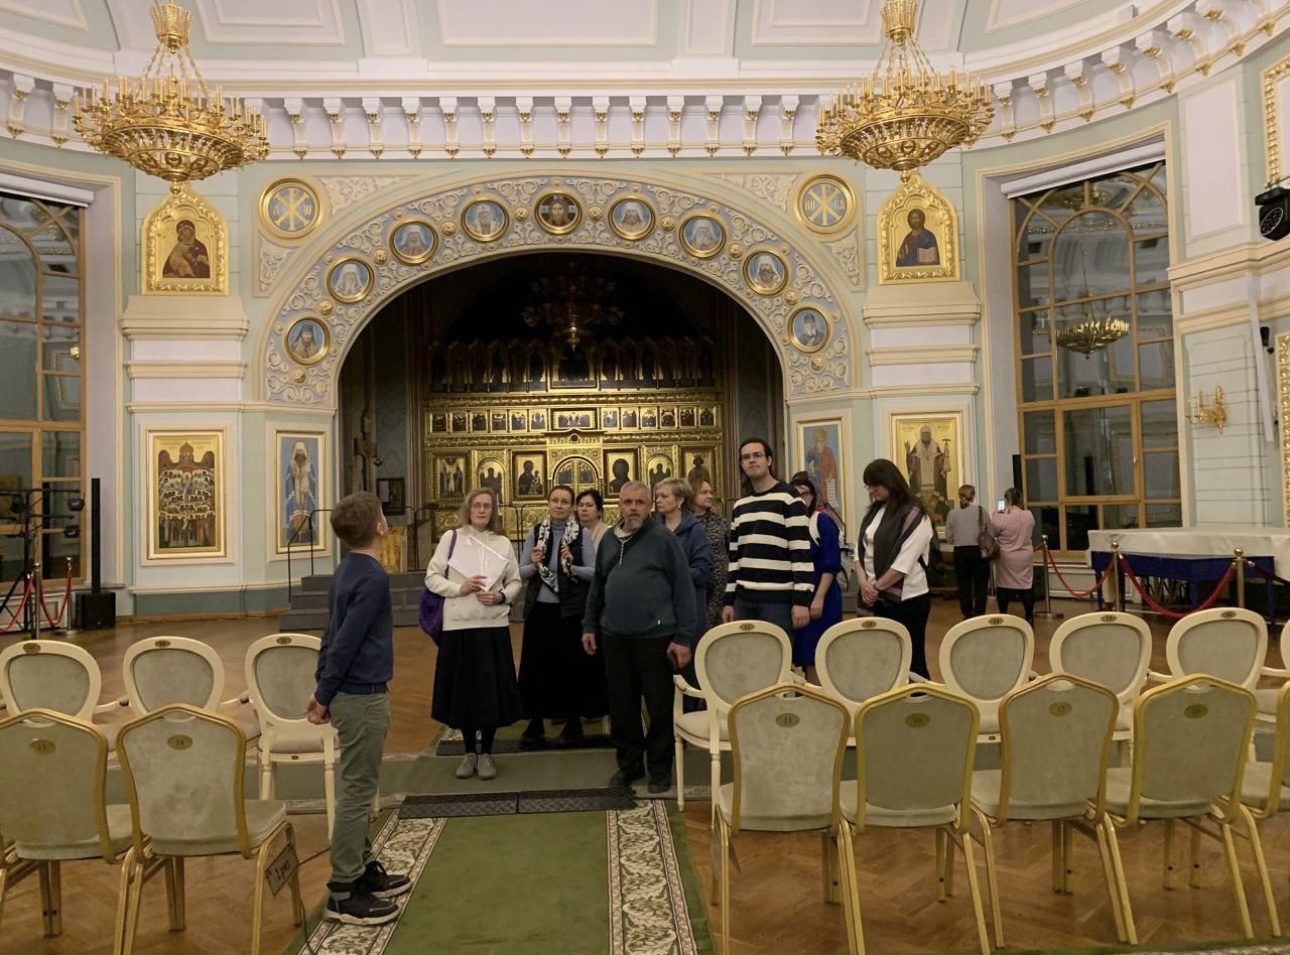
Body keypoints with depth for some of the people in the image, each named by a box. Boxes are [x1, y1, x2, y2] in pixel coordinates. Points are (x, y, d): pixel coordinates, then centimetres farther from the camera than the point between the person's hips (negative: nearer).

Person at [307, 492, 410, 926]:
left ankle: (363, 869, 30)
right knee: (356, 791, 0)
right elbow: (344, 642, -21)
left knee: (359, 787, 18)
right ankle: (343, 892, 10)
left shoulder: (349, 571, 8)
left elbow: (332, 635, 12)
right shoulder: (372, 577, -20)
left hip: (351, 694, 9)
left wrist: (323, 691, 15)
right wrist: (325, 696, -12)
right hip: (362, 697, -9)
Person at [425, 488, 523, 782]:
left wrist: (501, 596, -11)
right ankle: (469, 751, 24)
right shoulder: (451, 538, 2)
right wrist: (460, 588, -14)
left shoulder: (503, 543, 8)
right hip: (458, 625, -1)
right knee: (463, 688, 6)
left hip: (494, 625, 1)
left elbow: (515, 582, 9)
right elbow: (432, 578, 0)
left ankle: (486, 752, 19)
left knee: (492, 688, 3)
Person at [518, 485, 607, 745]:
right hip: (539, 608, 2)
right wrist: (534, 566, -15)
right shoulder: (535, 533, 5)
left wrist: (571, 566, -21)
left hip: (571, 609, -2)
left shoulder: (582, 535, -2)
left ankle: (573, 722, 20)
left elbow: (594, 572, -5)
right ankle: (536, 721, 21)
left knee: (571, 664, 5)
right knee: (537, 664, 7)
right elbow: (521, 572, 5)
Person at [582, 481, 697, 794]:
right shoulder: (608, 540, 10)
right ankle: (629, 763, 29)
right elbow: (597, 586, 17)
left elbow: (683, 589, -9)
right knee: (621, 705, 13)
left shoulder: (664, 539, -7)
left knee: (659, 705, 6)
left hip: (654, 635, -5)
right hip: (614, 636, 5)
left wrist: (683, 637, -12)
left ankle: (660, 768, 22)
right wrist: (589, 625, 14)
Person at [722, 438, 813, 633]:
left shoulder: (789, 499, -5)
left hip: (778, 600, -6)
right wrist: (729, 600, 13)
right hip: (744, 599, 6)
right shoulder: (739, 506, 15)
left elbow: (802, 555, -10)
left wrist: (801, 600, -15)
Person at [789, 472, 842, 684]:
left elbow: (831, 564, -12)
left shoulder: (823, 521, -7)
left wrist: (819, 597, -18)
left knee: (814, 656, -4)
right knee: (803, 655, 9)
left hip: (820, 597, -5)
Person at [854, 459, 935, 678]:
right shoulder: (873, 513, 13)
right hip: (881, 599, 7)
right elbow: (861, 550, 7)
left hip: (907, 599, -7)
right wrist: (864, 582, -9)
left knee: (911, 660, 0)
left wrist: (877, 587, -12)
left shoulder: (914, 515, -10)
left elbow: (904, 562, -17)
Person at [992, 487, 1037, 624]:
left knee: (1003, 587, 9)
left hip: (1007, 559, -3)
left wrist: (994, 518, 8)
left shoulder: (1000, 518, -19)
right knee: (1027, 587, 10)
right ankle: (1029, 618, 15)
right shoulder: (1029, 515, -5)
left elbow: (992, 533, -3)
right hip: (1025, 557, 3)